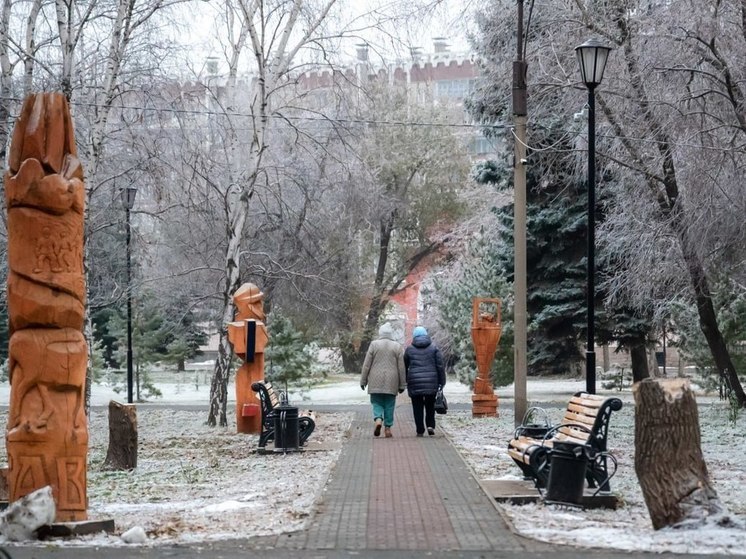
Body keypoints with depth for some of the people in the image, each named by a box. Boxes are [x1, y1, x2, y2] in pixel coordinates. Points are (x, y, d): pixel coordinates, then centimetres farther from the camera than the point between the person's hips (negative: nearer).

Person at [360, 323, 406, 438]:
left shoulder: (374, 344, 0)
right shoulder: (397, 346, 3)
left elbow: (366, 365, 0)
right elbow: (401, 368, 3)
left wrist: (363, 380, 7)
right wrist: (402, 385, 8)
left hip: (376, 381, -1)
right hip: (391, 382, 1)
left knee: (377, 403, 8)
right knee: (389, 405, 8)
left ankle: (378, 419, -17)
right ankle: (388, 428, 7)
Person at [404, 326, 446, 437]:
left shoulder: (410, 349, 4)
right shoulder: (433, 348, 3)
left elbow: (404, 367, 9)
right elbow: (440, 365, 0)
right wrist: (442, 381, 4)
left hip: (415, 383, -1)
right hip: (431, 382, 1)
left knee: (417, 407, 4)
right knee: (430, 405, 16)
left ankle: (420, 430, 1)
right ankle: (430, 425, 1)